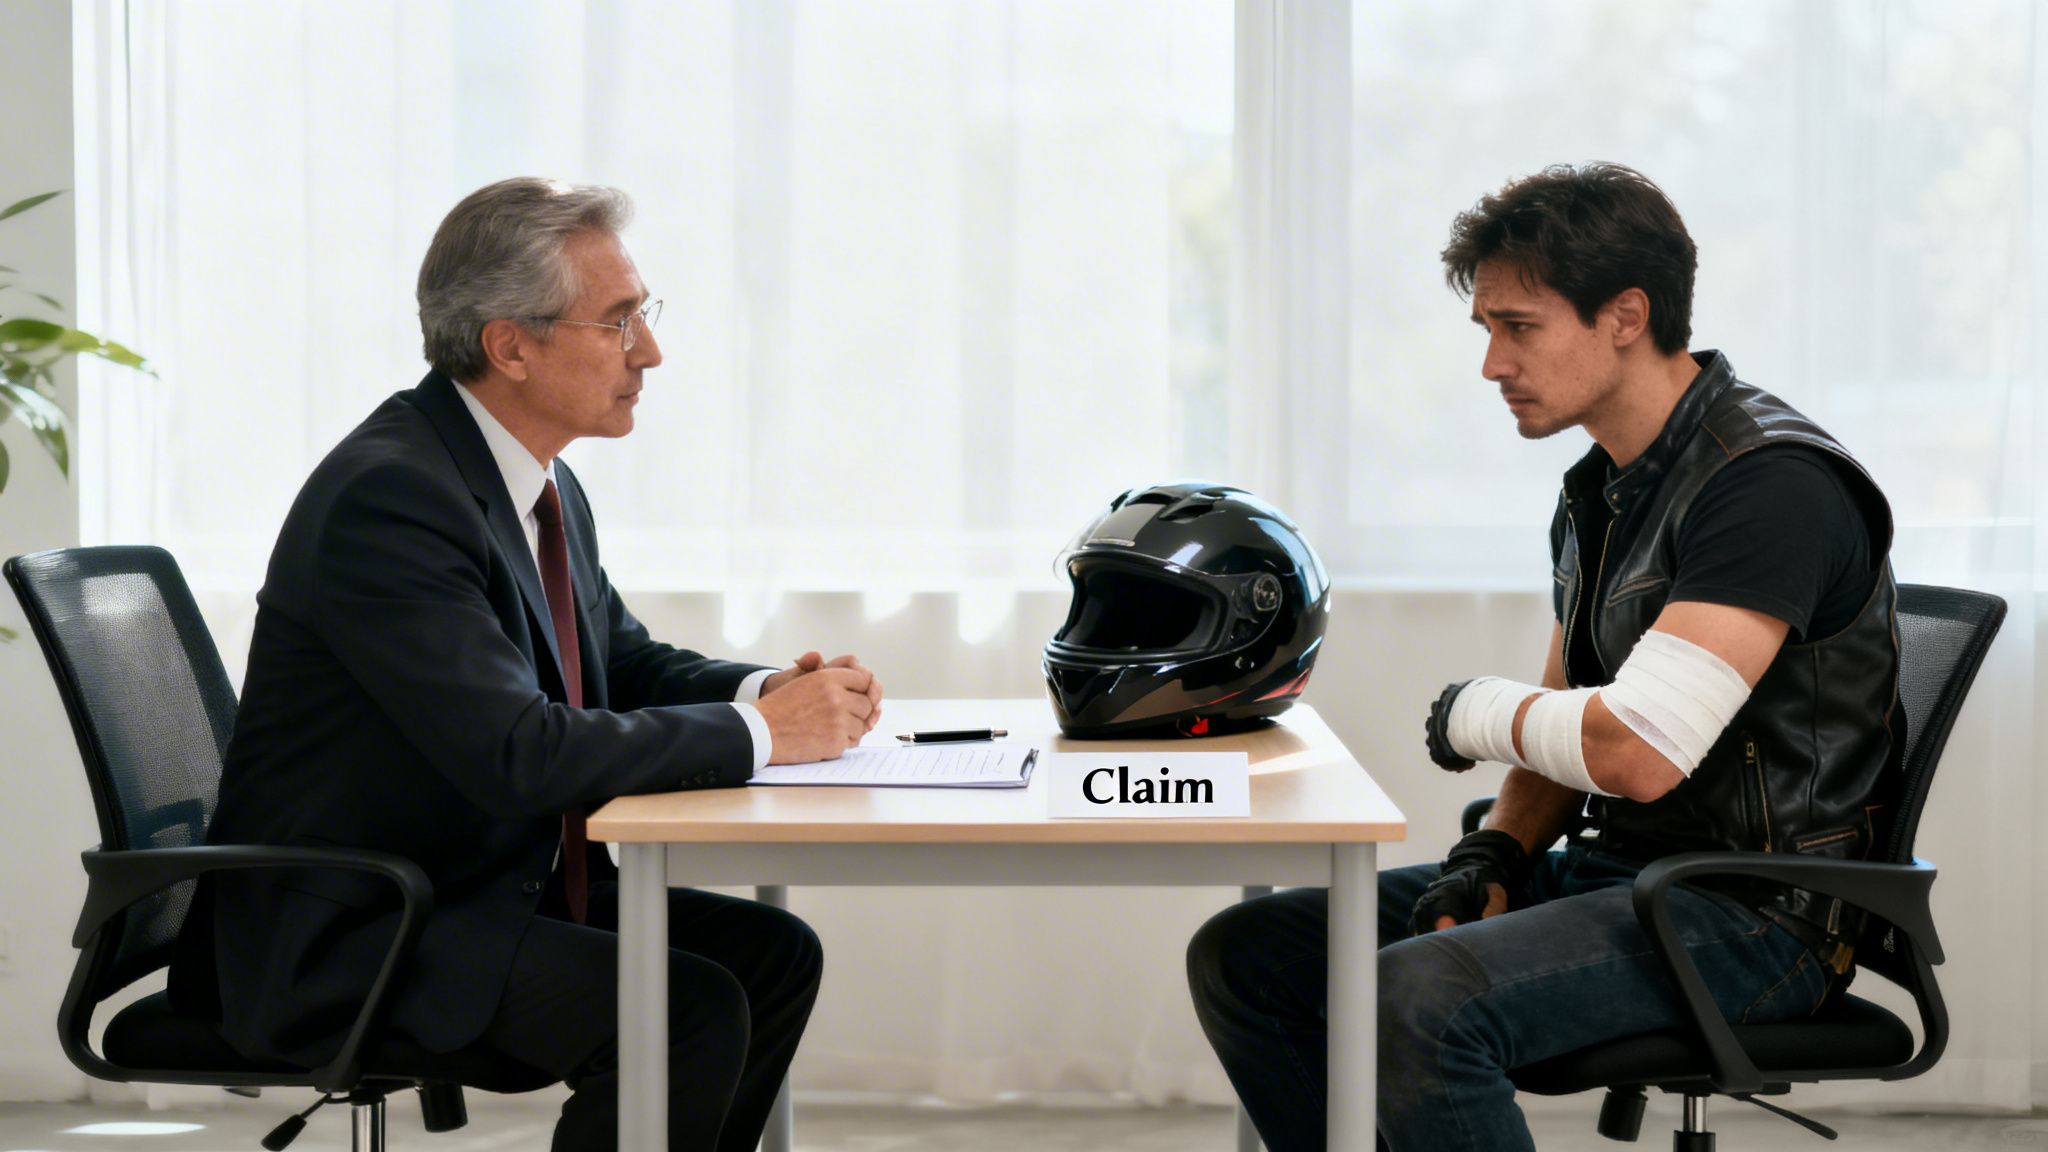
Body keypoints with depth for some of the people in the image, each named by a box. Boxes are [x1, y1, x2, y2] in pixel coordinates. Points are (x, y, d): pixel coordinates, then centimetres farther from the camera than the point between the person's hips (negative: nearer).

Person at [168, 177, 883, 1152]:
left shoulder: (542, 483, 8)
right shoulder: (386, 495, -23)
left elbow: (628, 663, 19)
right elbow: (521, 755, -30)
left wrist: (769, 690, -3)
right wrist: (760, 731, -21)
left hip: (497, 888, 10)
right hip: (346, 937, -10)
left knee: (773, 954, 4)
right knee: (693, 1014, -23)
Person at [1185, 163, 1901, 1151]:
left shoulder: (1771, 484, -19)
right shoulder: (1598, 491, 12)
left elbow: (1638, 748, -28)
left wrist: (1480, 711, -8)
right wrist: (1492, 858, -1)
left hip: (1751, 912, -9)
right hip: (1613, 869, 9)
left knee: (1421, 999, -33)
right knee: (1242, 954, 2)